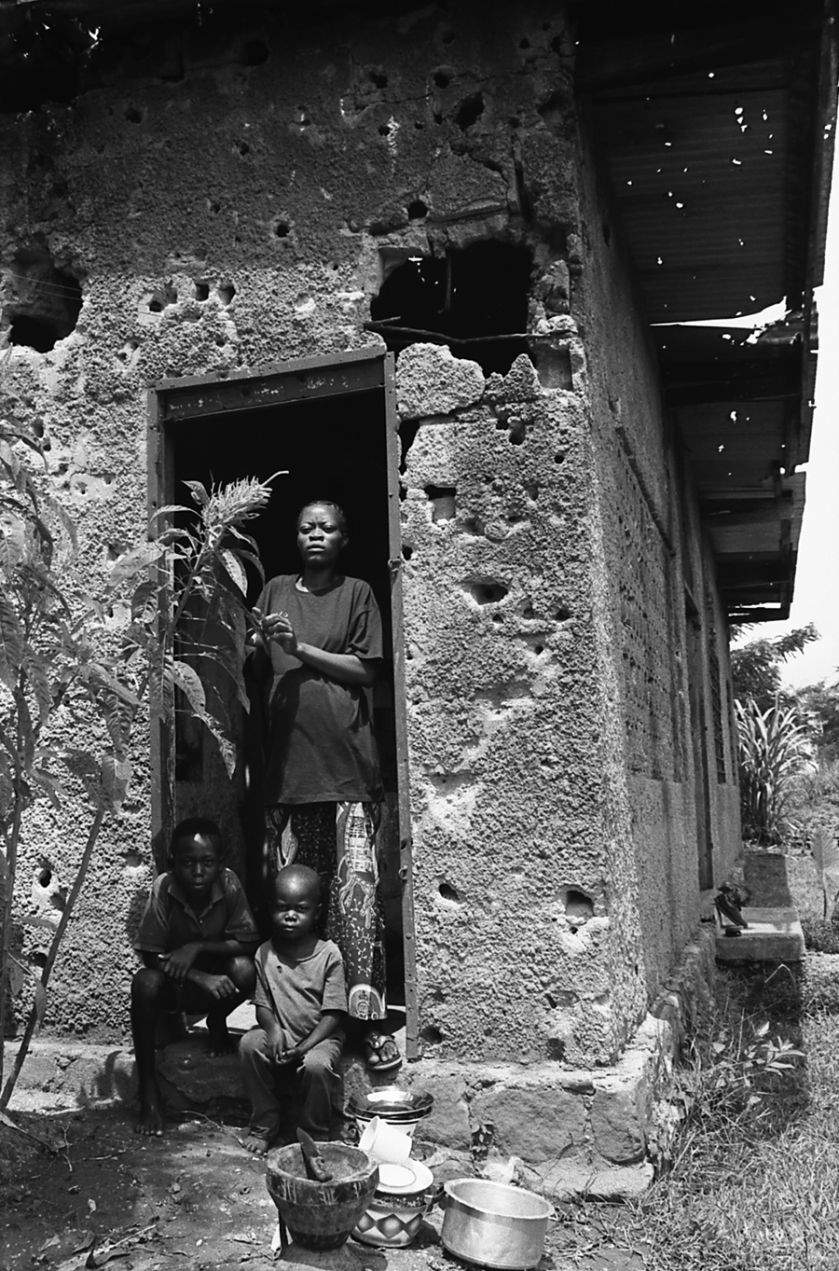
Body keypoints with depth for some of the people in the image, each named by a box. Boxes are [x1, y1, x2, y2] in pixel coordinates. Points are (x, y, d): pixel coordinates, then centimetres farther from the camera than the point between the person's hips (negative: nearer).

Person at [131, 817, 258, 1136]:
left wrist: (197, 947, -29)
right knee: (144, 982, -33)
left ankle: (217, 1023, 7)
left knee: (244, 969, -29)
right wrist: (201, 978, -33)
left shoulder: (228, 883, -20)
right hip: (174, 983, -1)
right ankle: (149, 1092, -20)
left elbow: (249, 943, -16)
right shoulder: (163, 887, -23)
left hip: (217, 979, 1)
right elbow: (151, 956, -21)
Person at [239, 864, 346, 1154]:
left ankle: (314, 1136, -6)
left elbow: (333, 1013, -12)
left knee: (316, 1064, -33)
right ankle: (265, 1126, -4)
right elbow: (262, 1005, 2)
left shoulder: (329, 954, -11)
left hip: (321, 1036, -3)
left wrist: (305, 1046, -22)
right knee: (249, 1045, -24)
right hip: (281, 1034, 3)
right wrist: (272, 1028, -20)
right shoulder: (265, 954, -2)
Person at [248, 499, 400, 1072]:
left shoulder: (357, 592, 9)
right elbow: (257, 674, 14)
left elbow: (365, 669, 1)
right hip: (287, 763, 3)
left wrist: (300, 648, -8)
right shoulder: (275, 590, 16)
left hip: (346, 764, -2)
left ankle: (366, 1016, -2)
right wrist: (258, 646, -7)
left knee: (356, 885, -7)